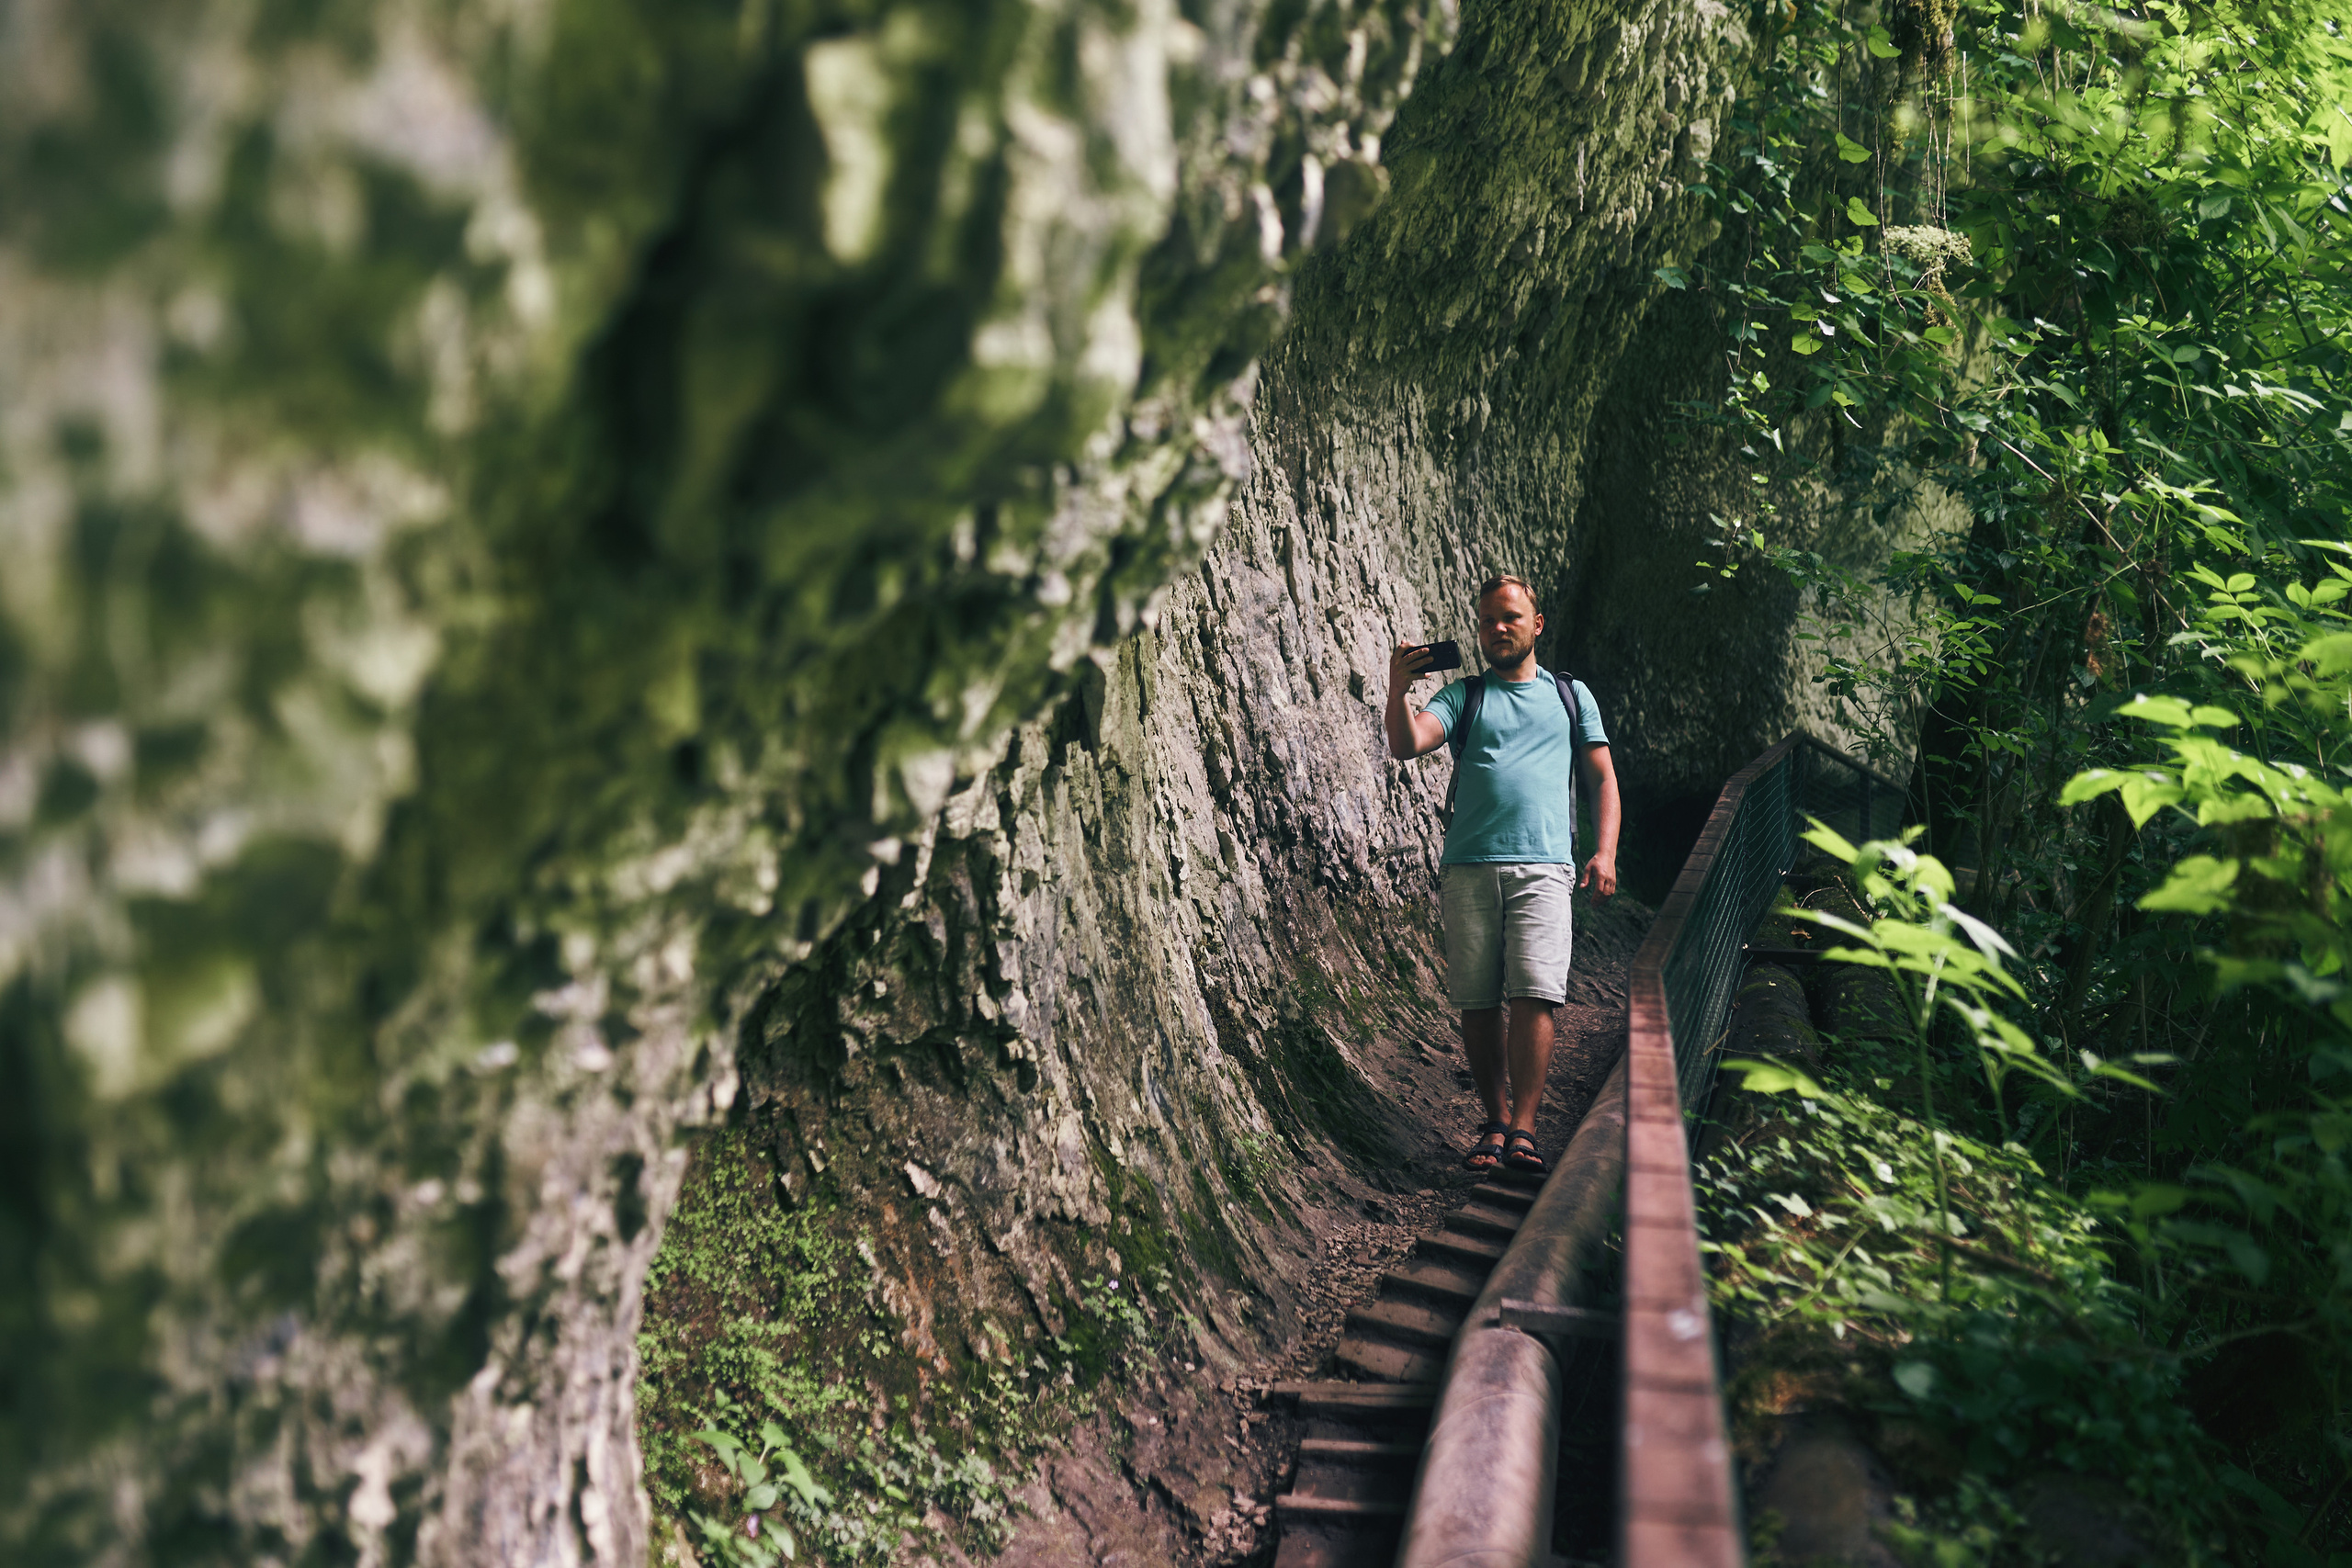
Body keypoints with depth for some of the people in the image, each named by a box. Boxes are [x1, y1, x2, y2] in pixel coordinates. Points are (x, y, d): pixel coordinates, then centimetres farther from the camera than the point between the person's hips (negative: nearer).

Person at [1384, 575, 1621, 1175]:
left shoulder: (1570, 695, 19)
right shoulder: (1463, 695, 15)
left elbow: (1603, 778, 18)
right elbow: (1406, 746, -2)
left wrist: (1604, 852, 5)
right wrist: (1397, 690, -19)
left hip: (1543, 865, -1)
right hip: (1470, 866, 1)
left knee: (1533, 995, -13)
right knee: (1477, 1002, 1)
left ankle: (1523, 1130, -11)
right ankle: (1496, 1123, 12)